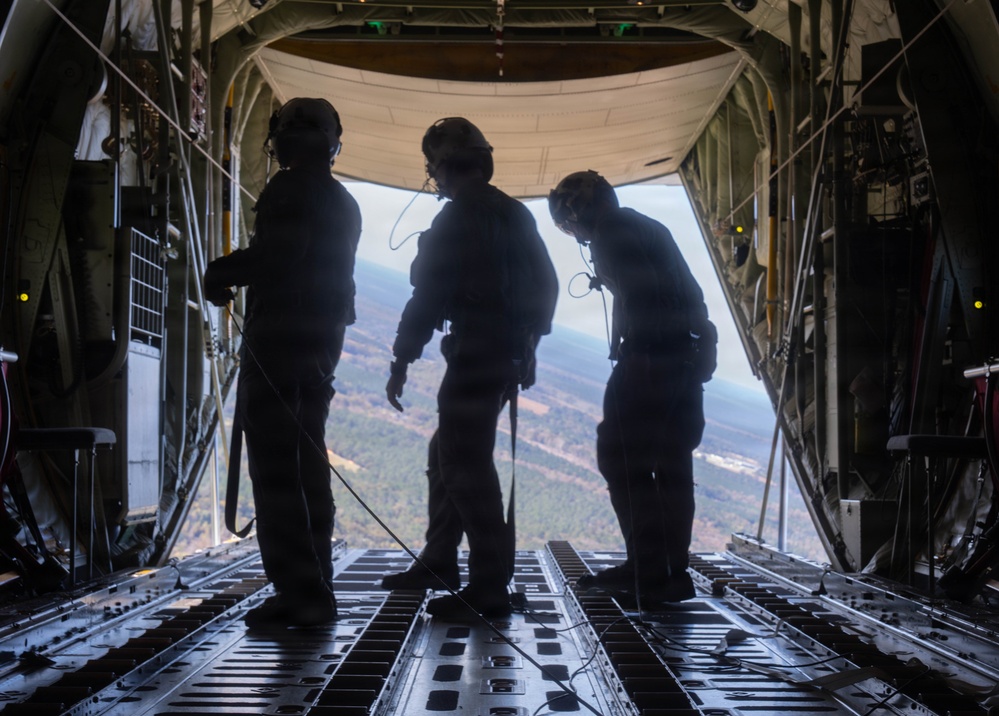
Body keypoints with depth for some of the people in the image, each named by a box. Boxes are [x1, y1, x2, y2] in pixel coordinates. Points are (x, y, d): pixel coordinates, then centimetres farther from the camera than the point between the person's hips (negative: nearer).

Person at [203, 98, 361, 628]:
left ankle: (299, 592, -9)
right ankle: (314, 590, 19)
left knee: (276, 469, -7)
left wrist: (219, 273, -7)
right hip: (323, 341, 9)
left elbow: (275, 255, -23)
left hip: (280, 339, -9)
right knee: (307, 465, 14)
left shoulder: (290, 189, -10)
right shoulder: (343, 203, 17)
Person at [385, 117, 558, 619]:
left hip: (474, 353, -9)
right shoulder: (515, 214, 13)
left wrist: (401, 361, -10)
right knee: (447, 454, 19)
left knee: (465, 466, -6)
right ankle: (439, 561, 29)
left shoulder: (455, 219, -12)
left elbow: (427, 295, -15)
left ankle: (490, 587, -5)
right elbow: (546, 285, 16)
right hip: (510, 353, 9)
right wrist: (528, 344, 23)